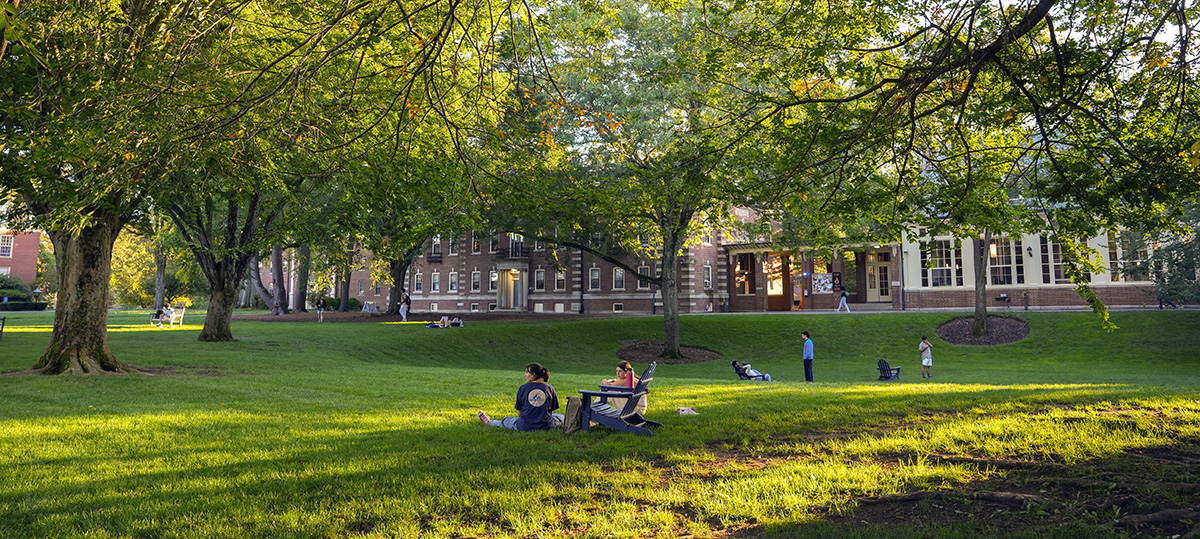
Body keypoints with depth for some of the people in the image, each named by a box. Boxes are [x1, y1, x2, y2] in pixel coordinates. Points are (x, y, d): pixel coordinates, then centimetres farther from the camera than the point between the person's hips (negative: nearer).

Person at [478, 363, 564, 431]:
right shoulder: (549, 388, -2)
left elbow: (519, 414, 2)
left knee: (505, 421, 31)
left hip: (525, 426, 0)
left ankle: (489, 422, 53)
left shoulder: (523, 388, -4)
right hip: (546, 426, 0)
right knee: (561, 416, 31)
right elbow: (551, 412, 5)